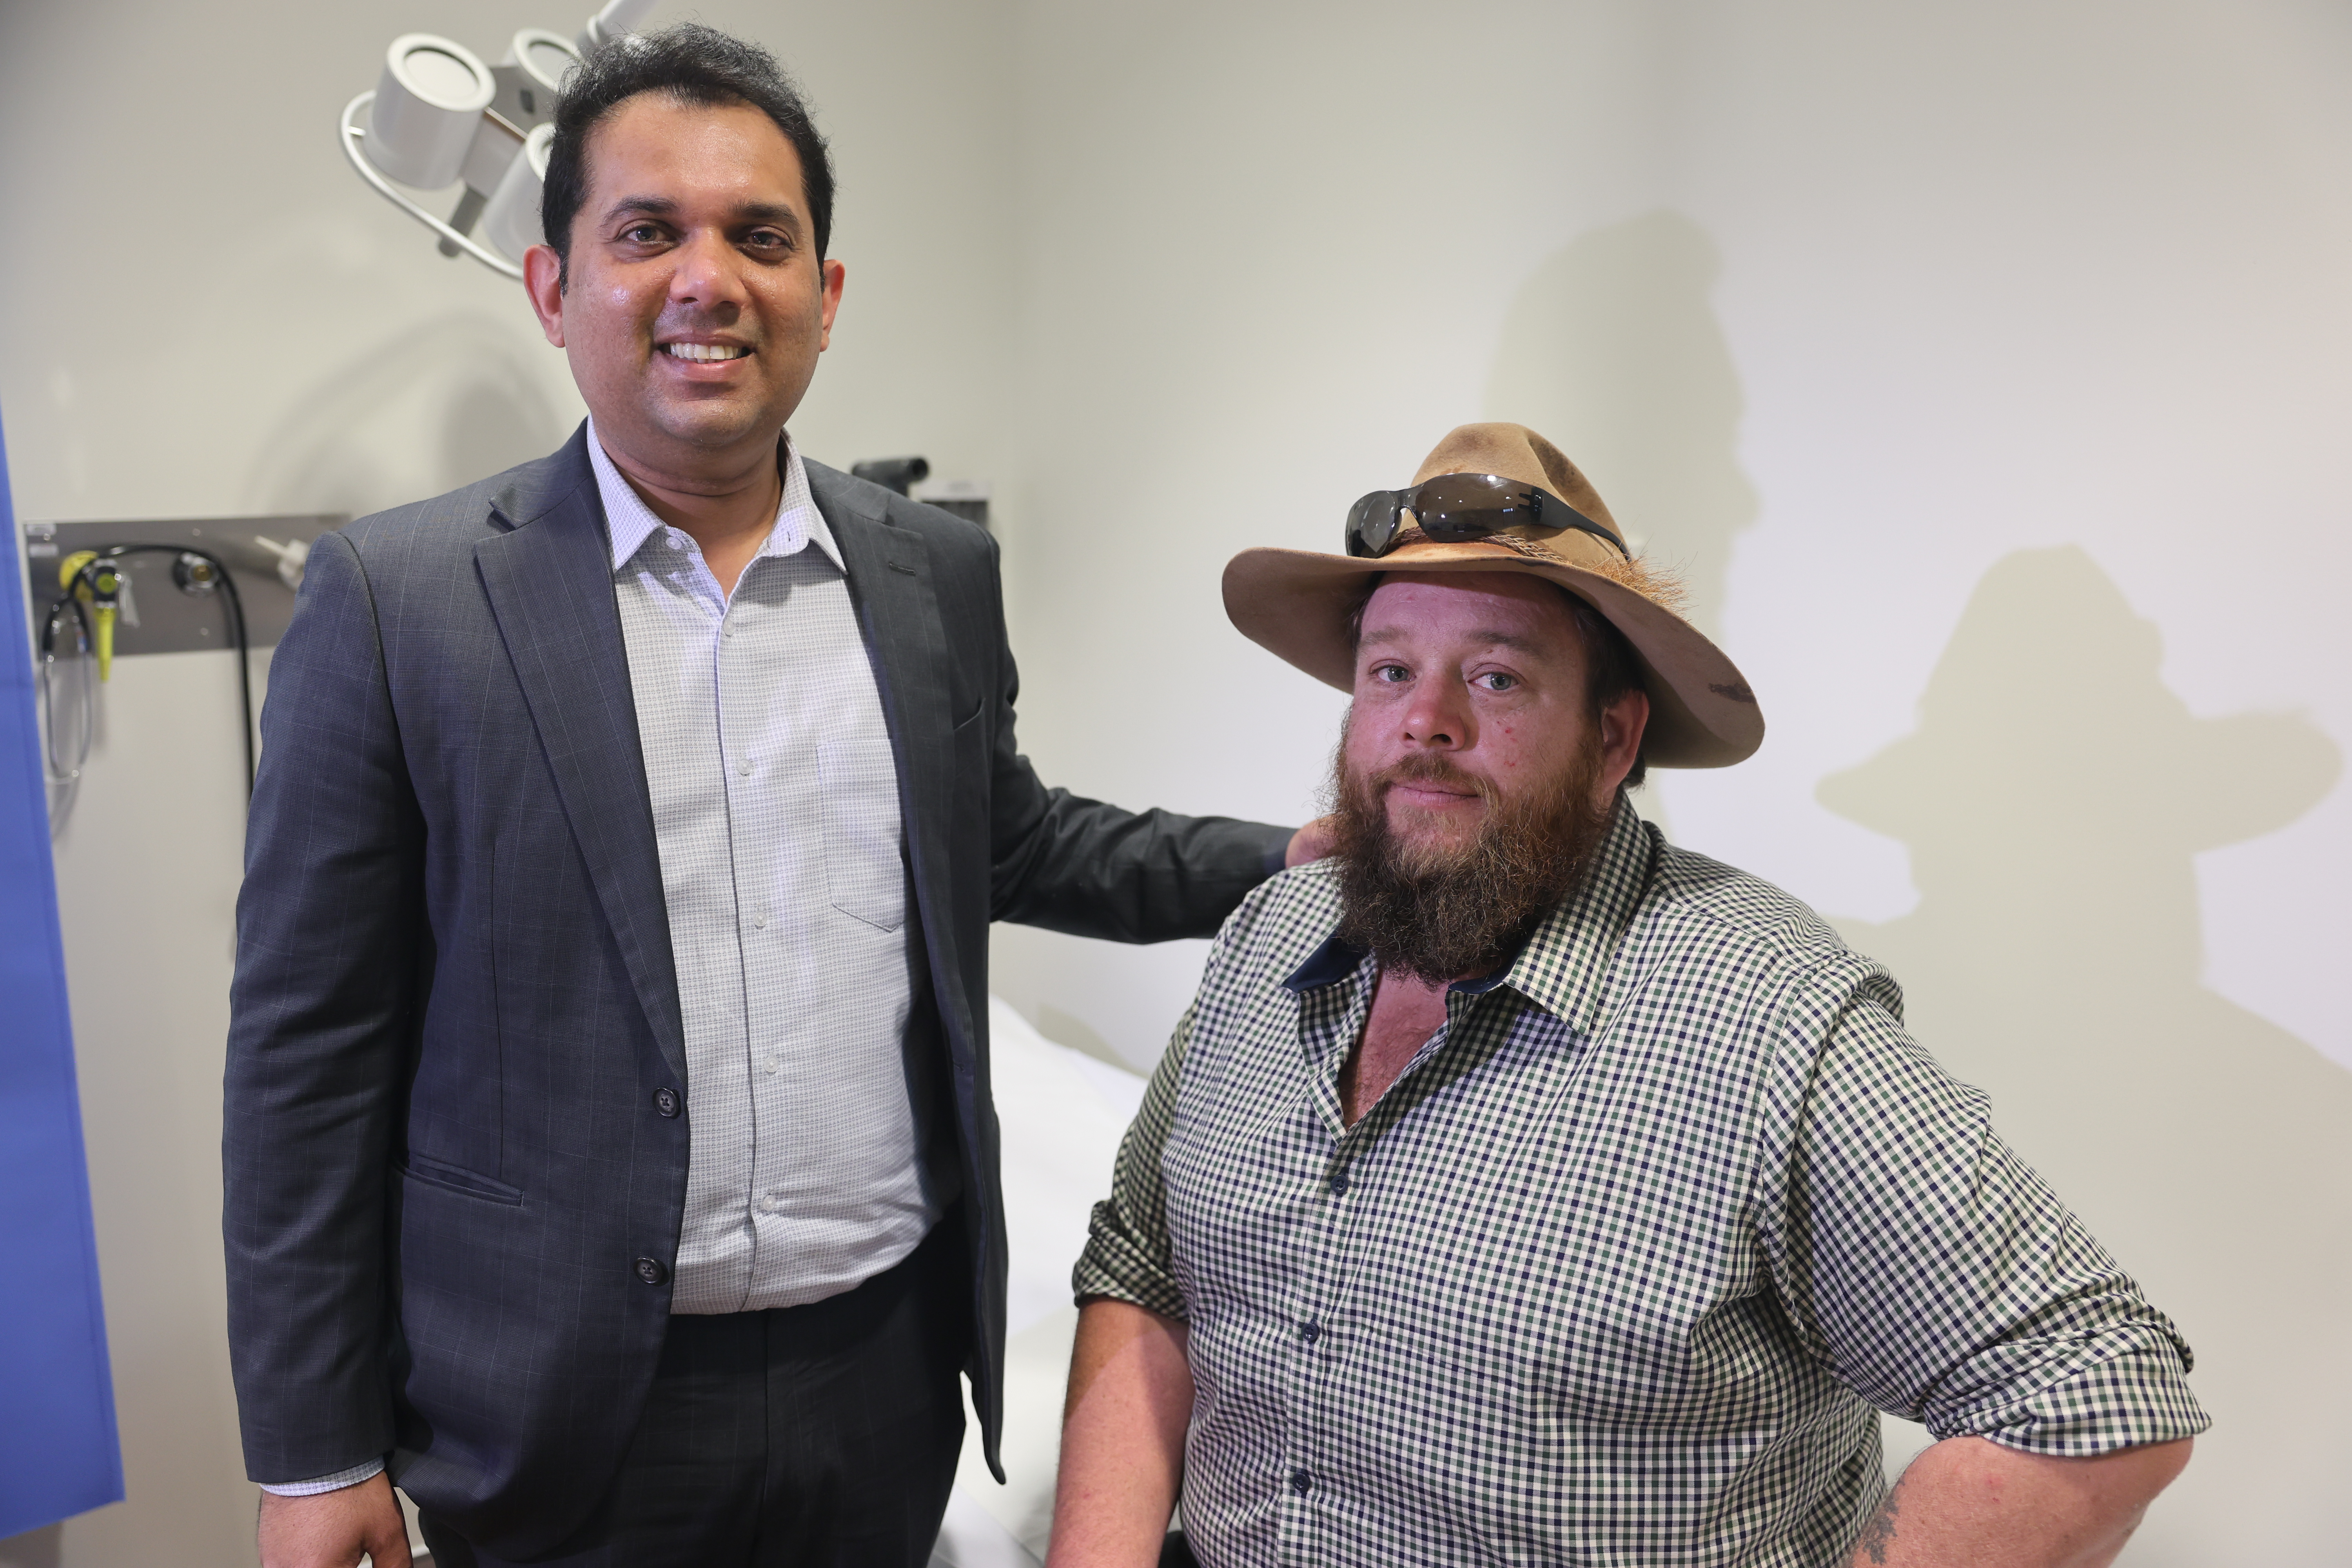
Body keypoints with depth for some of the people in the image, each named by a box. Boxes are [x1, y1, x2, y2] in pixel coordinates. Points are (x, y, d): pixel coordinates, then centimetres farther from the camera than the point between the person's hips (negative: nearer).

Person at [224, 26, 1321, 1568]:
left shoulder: (941, 575, 0)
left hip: (888, 1370, 4)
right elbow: (311, 1055, -7)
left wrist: (1297, 861, 4)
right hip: (565, 1416, -3)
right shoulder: (397, 600, -10)